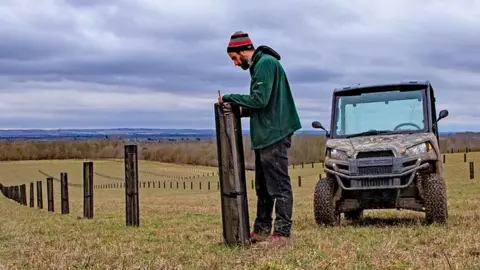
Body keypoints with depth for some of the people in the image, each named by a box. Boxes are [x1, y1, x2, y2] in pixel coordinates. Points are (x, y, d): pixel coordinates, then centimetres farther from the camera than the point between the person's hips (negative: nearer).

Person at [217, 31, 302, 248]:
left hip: (275, 135, -11)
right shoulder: (259, 65, 18)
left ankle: (282, 234, -4)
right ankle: (261, 230, 22)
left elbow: (259, 99, -21)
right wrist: (239, 108, 8)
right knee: (263, 187, 15)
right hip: (265, 136, 11)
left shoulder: (266, 63, -13)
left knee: (279, 187, -7)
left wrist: (229, 97, -12)